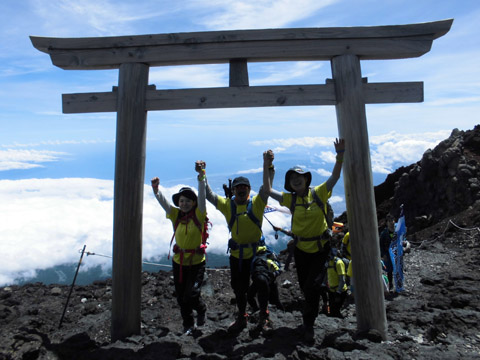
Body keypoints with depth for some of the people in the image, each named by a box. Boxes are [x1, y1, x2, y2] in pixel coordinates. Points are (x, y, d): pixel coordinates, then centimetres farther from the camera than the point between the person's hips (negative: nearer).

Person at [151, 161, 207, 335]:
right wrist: (156, 189, -33)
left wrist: (201, 175, -36)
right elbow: (163, 201, -13)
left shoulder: (198, 214, -10)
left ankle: (201, 310, 28)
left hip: (197, 261, -4)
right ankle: (188, 324, 35)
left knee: (192, 295, -8)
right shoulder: (175, 214, -1)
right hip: (178, 261, 4)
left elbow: (202, 196, -24)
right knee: (181, 297, 12)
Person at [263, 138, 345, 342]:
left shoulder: (319, 193, -8)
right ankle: (310, 317, 42)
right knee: (305, 286, 14)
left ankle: (308, 324, 14)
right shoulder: (290, 199, -5)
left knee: (311, 285, -7)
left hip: (321, 247, -2)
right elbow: (267, 190, -12)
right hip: (301, 249, 2)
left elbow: (335, 176, -15)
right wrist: (267, 166, -20)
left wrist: (340, 155, -28)